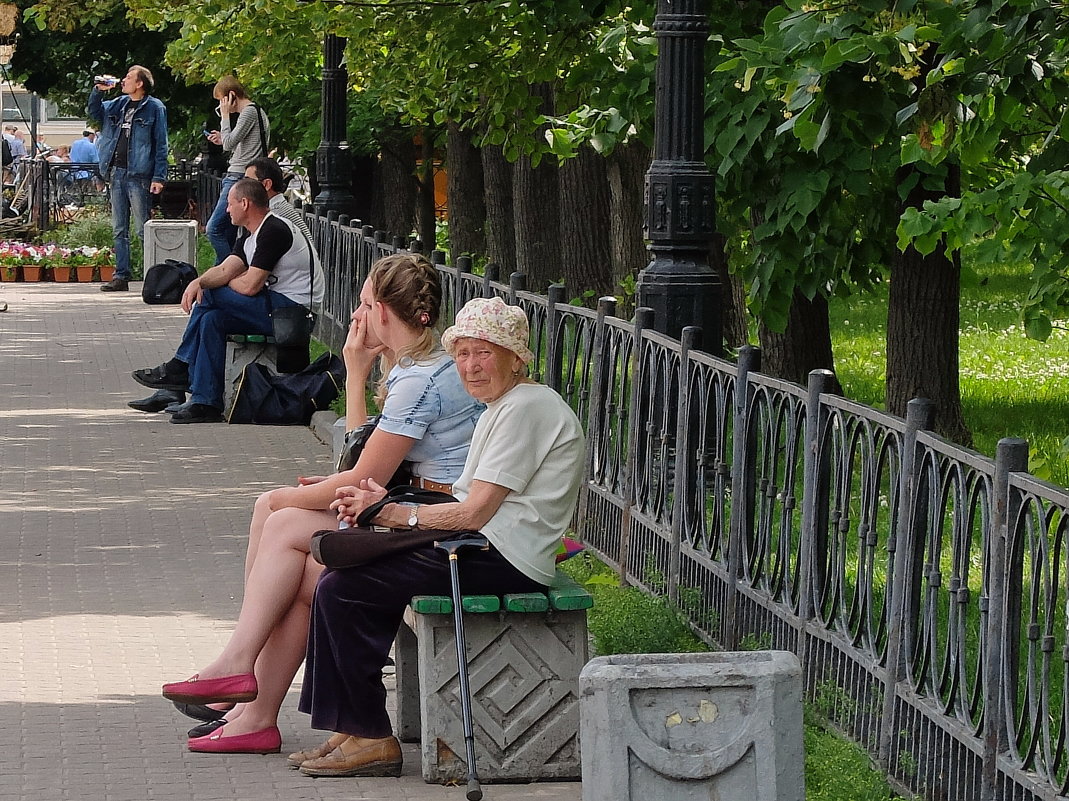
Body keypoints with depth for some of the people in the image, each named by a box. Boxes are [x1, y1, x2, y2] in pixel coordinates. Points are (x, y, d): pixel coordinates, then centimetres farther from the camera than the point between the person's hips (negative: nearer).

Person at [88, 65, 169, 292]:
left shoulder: (154, 108, -5)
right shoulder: (119, 104, 14)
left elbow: (161, 145, -7)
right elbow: (94, 111, 27)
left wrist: (159, 177, -14)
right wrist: (98, 90, 8)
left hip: (138, 175, -7)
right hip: (117, 173, 7)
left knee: (143, 230, -7)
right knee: (119, 230, 8)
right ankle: (121, 276, 12)